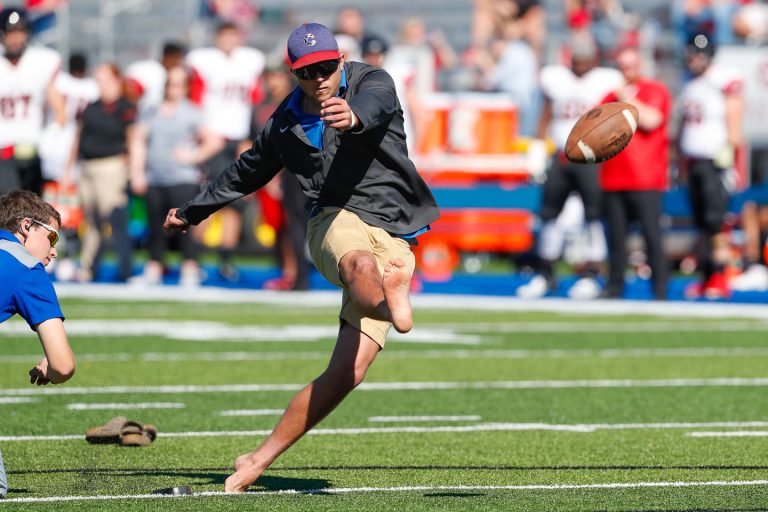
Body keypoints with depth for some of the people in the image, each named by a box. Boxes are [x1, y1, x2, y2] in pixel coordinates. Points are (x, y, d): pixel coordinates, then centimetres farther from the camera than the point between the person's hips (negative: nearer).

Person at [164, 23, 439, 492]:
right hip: (336, 222, 2)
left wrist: (355, 116, -53)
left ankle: (259, 461, -4)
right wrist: (194, 211, 44)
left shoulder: (371, 83, -1)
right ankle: (390, 305, -77)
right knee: (362, 264, -40)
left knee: (348, 372, -12)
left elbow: (378, 103, -28)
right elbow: (248, 172, 30)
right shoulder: (286, 125, 11)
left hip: (392, 239, -2)